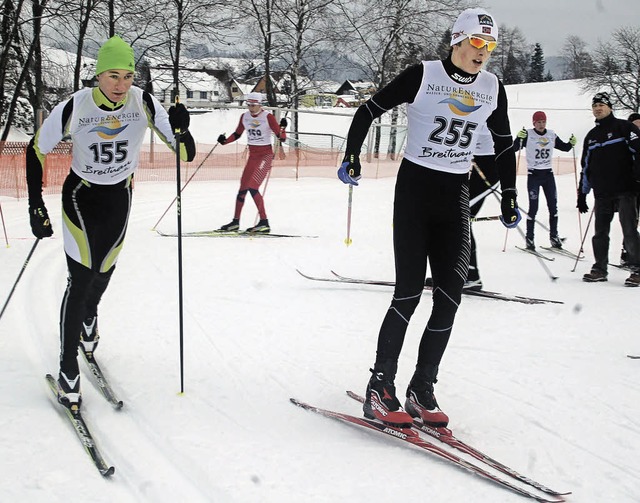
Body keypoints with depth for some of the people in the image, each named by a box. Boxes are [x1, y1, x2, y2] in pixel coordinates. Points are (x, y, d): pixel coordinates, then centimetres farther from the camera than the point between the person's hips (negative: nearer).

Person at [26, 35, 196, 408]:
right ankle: (68, 369, -1)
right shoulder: (74, 108, -24)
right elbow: (36, 152, -9)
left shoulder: (144, 103, -19)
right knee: (81, 279, -11)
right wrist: (36, 206, -12)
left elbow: (186, 154, -17)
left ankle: (89, 316, 53)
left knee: (103, 270, 16)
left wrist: (181, 130, -39)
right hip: (80, 198, -3)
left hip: (120, 197, 3)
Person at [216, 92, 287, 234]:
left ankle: (264, 222, -14)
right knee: (243, 186, 8)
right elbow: (237, 134, 17)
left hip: (265, 154, -6)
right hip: (253, 155, 6)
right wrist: (225, 141, 0)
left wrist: (282, 129, -34)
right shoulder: (244, 117, 5)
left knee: (252, 187, -17)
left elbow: (281, 138, -14)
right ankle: (235, 221, 19)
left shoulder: (268, 117, -12)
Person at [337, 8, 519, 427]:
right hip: (414, 188, -4)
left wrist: (510, 197, 17)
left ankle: (422, 389, 4)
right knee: (410, 291, -11)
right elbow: (370, 111, -2)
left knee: (450, 293, -6)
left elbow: (505, 145, 18)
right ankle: (380, 389, 0)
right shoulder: (423, 76, -8)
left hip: (456, 193, 5)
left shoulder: (493, 89, 6)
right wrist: (352, 158, -14)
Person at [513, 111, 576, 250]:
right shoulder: (528, 135, -7)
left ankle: (554, 236, 13)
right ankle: (529, 238, 0)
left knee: (553, 206, 4)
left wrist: (571, 143, -4)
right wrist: (519, 138, -33)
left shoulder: (552, 135, 6)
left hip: (548, 174, 4)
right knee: (533, 208, -7)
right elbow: (514, 148, -15)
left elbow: (564, 147, 16)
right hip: (533, 175, -4)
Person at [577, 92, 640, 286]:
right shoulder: (591, 136, 19)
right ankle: (600, 269, 15)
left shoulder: (624, 128, 2)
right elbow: (586, 167, 21)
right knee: (600, 233, 6)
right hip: (602, 195, 5)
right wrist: (582, 194, 18)